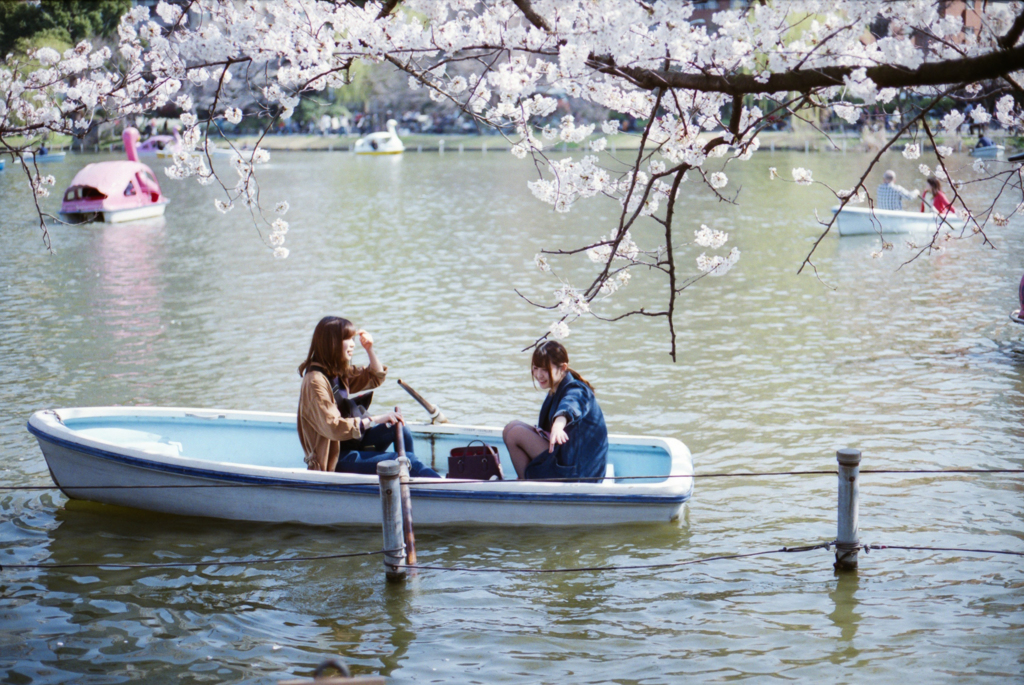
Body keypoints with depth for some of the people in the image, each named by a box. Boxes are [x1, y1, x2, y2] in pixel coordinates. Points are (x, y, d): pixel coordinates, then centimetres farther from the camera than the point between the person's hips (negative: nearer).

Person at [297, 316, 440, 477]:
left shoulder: (339, 373, 9)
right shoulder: (315, 382, -21)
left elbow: (376, 377, 24)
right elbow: (334, 427, -28)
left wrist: (369, 349, 6)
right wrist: (375, 419, -26)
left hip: (350, 442, 10)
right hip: (335, 459, -10)